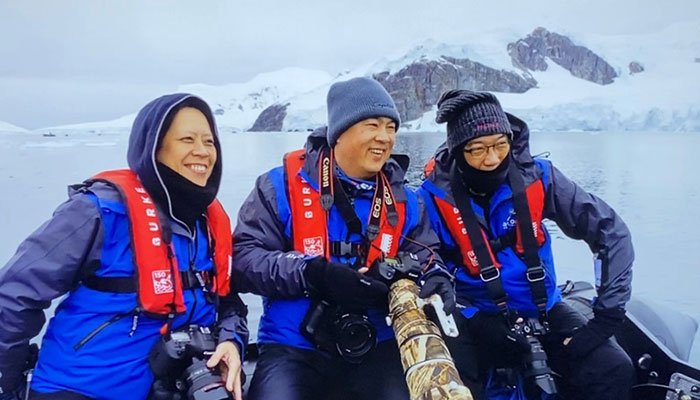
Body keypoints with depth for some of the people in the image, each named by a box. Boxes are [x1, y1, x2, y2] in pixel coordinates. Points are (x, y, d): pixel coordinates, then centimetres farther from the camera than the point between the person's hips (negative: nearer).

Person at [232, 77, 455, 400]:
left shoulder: (403, 201, 8)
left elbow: (424, 259, 9)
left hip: (376, 346, 3)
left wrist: (437, 282, -15)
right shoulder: (283, 185, -4)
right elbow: (243, 259, -9)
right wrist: (314, 275, -22)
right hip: (292, 346, -3)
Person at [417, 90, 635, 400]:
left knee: (614, 370, -17)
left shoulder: (536, 176, -11)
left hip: (542, 309, 3)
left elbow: (610, 231, -8)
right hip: (475, 317, -2)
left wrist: (608, 315, -14)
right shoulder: (436, 195, -15)